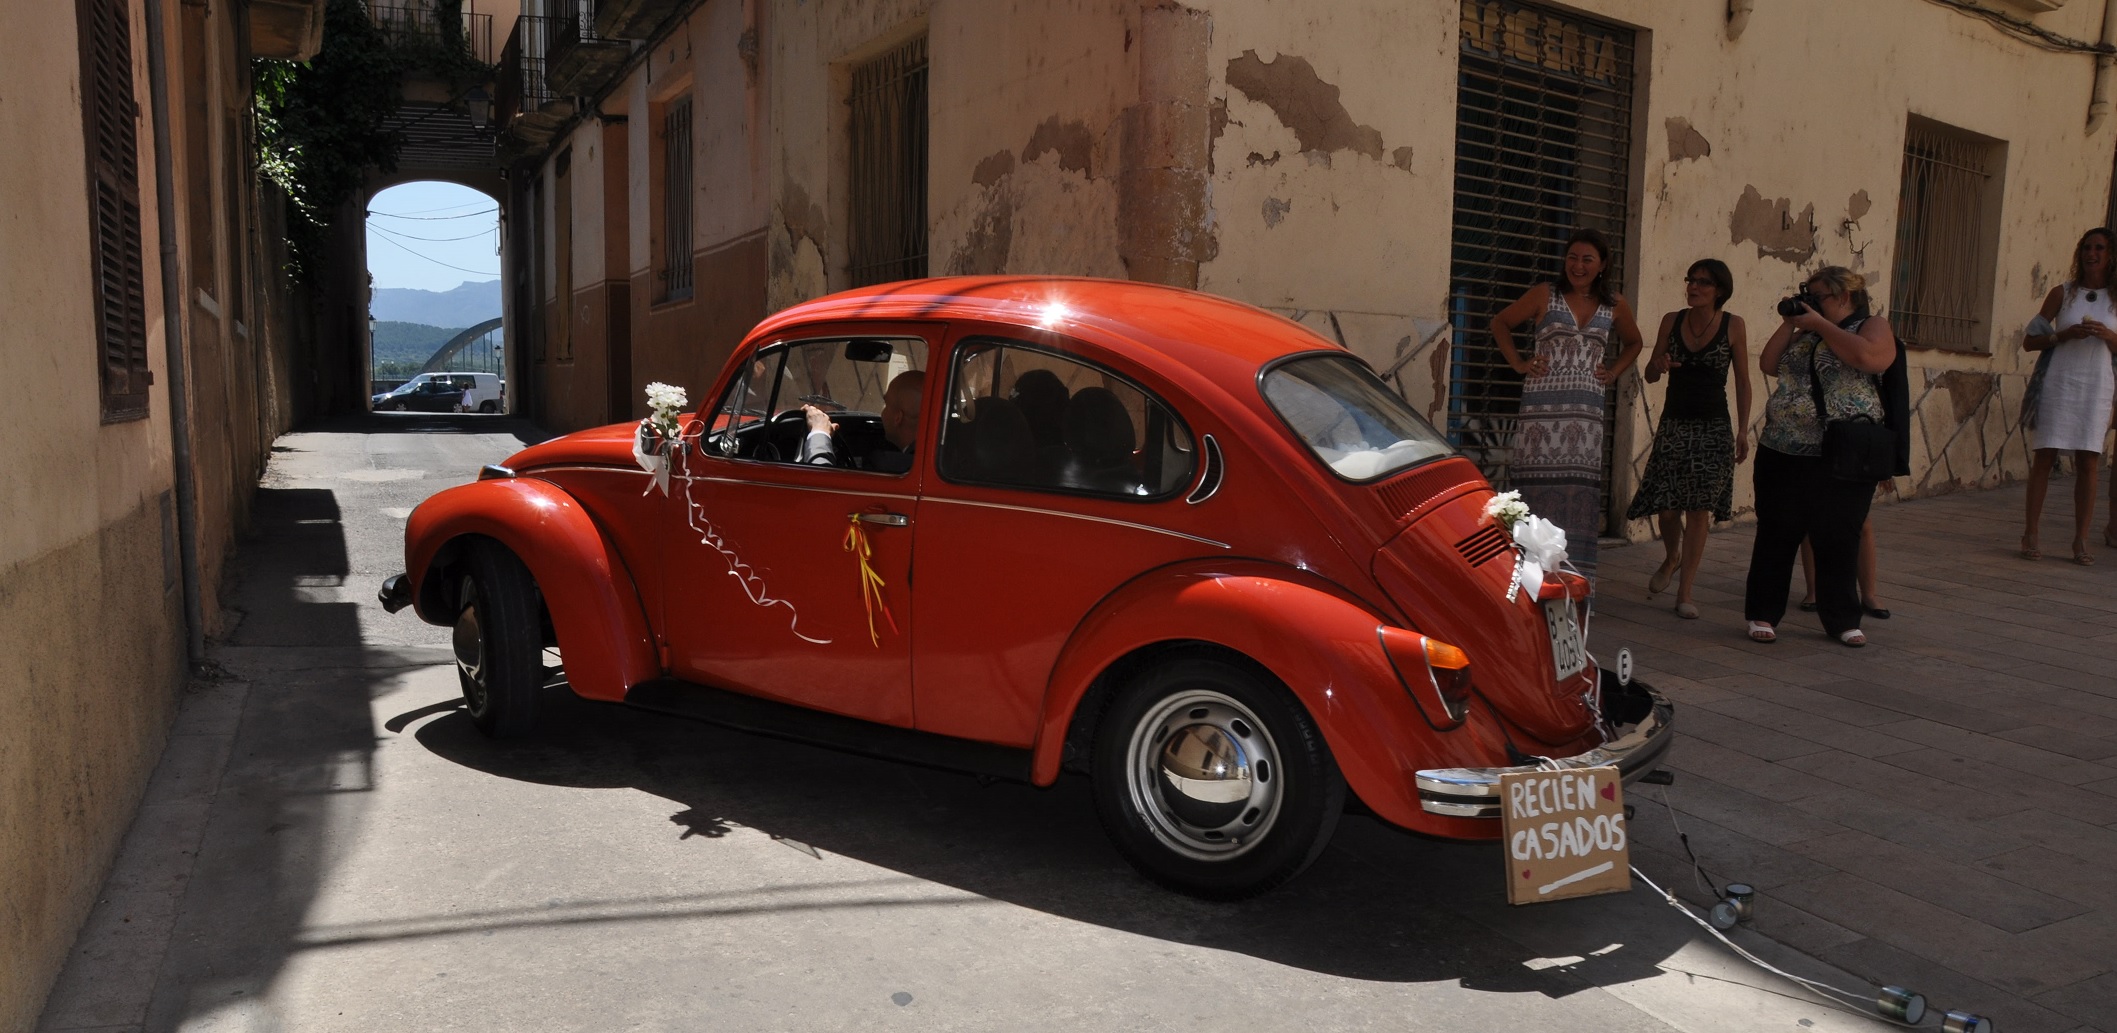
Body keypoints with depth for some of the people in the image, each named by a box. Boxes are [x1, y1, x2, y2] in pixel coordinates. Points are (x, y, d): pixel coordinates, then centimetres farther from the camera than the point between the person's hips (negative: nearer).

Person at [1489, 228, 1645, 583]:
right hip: (1542, 408, -2)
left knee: (1579, 493, 0)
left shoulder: (1614, 305, 12)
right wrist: (1517, 363, 4)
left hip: (1586, 412, 2)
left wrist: (1613, 373, 12)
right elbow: (1501, 323, 13)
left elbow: (1633, 343, 28)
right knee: (1539, 489, -4)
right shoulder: (1545, 295, 5)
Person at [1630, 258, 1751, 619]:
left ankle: (1685, 593, 4)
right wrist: (1658, 365, -15)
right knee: (1667, 506, -1)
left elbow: (1742, 382, 3)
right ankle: (1672, 558, 33)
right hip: (1673, 424, 2)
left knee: (1699, 508, -3)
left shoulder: (1733, 326, -1)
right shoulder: (1672, 321, 4)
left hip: (1714, 427, -2)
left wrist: (1743, 430, -2)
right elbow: (1650, 376, 9)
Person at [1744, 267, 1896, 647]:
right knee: (1776, 535, 5)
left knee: (1838, 540, 3)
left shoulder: (1873, 326, 2)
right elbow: (1769, 365, 9)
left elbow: (1869, 357, -19)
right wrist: (1790, 322, 4)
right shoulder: (1805, 332, 17)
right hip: (1783, 452, 4)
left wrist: (1820, 324, -11)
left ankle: (1842, 620, 15)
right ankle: (1763, 614, 13)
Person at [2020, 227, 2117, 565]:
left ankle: (2081, 540, 3)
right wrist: (2064, 335, -13)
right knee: (2045, 456, -2)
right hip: (2059, 382, -1)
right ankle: (2030, 535, 2)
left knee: (2088, 462, -1)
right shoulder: (2062, 293, 4)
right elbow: (2029, 341, 2)